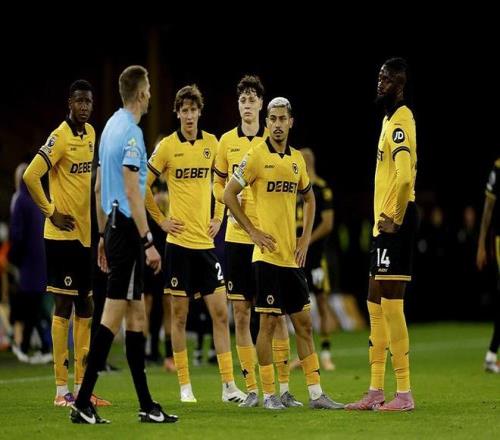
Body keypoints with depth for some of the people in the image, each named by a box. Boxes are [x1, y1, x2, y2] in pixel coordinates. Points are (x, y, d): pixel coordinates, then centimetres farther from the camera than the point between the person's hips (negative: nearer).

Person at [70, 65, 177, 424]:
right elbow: (132, 193, -19)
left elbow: (99, 188, 20)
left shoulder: (112, 126, 15)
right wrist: (148, 242, -18)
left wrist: (104, 236, 24)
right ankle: (82, 403, -9)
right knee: (113, 317, -9)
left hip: (114, 227, 10)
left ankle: (147, 405, 14)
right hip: (127, 230, -10)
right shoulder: (131, 132, -14)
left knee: (137, 315, 11)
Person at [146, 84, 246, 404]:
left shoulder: (212, 143, 7)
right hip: (179, 242, -3)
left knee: (220, 312, -1)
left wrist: (218, 217, 13)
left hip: (206, 241, 3)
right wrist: (161, 220, -1)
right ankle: (184, 386, 9)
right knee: (180, 314, 2)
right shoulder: (167, 146, -4)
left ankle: (229, 385, 2)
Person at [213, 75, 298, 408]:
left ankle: (284, 388, 3)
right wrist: (229, 199, -5)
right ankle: (252, 389, 9)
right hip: (236, 236, 2)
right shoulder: (227, 141, 7)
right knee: (241, 313, 2)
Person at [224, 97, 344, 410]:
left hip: (293, 256, 6)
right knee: (269, 322, -3)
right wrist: (252, 231, -9)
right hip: (268, 254, -6)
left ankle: (316, 393, 12)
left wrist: (306, 237, 13)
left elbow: (309, 198, 25)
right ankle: (269, 394, 4)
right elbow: (229, 194, -6)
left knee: (304, 323, 8)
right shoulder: (256, 156, -7)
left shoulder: (297, 159, 11)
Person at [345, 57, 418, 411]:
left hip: (395, 224, -11)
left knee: (391, 304, -10)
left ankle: (405, 393, -7)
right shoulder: (390, 119, 18)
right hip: (384, 224, 11)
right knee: (376, 304, 12)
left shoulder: (401, 121, -14)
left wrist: (393, 218, -20)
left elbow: (405, 175, -26)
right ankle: (376, 391, 17)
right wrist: (384, 218, 16)